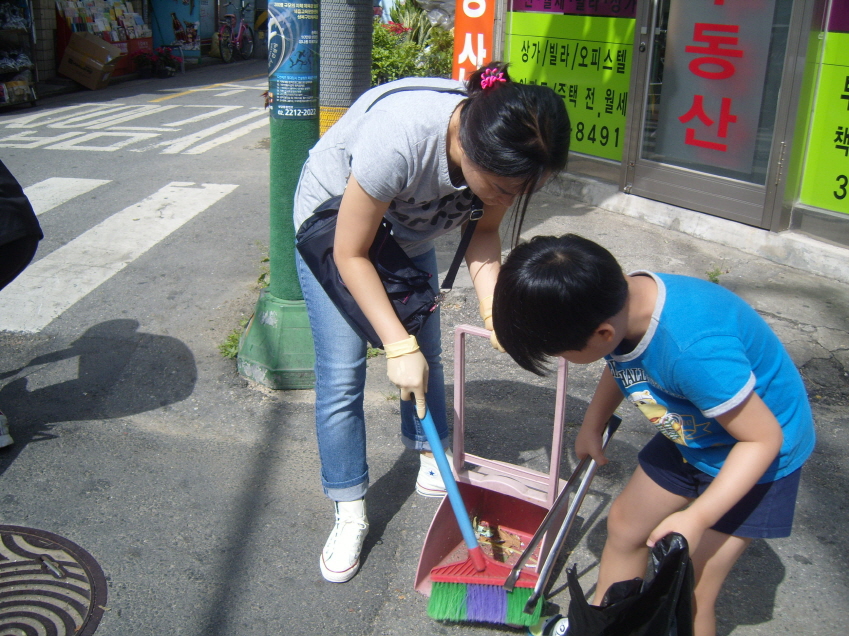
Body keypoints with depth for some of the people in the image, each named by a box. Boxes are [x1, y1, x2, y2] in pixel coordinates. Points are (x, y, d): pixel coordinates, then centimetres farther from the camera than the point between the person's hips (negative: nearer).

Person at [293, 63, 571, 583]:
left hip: (407, 228, 5)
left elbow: (484, 233, -10)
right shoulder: (399, 139, -43)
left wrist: (494, 312, -26)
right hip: (334, 221, -5)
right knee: (342, 374, -7)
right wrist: (398, 347, -32)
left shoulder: (506, 153, -27)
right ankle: (350, 516, 6)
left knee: (425, 351, 10)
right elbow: (351, 254, -30)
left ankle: (431, 461, 33)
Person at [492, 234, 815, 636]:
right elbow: (621, 364, 6)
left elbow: (764, 438, -27)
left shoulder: (694, 350, -42)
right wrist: (592, 427, 11)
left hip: (756, 454, -7)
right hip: (692, 434, 7)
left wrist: (696, 518, -27)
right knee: (624, 525, 18)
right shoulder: (616, 302, -19)